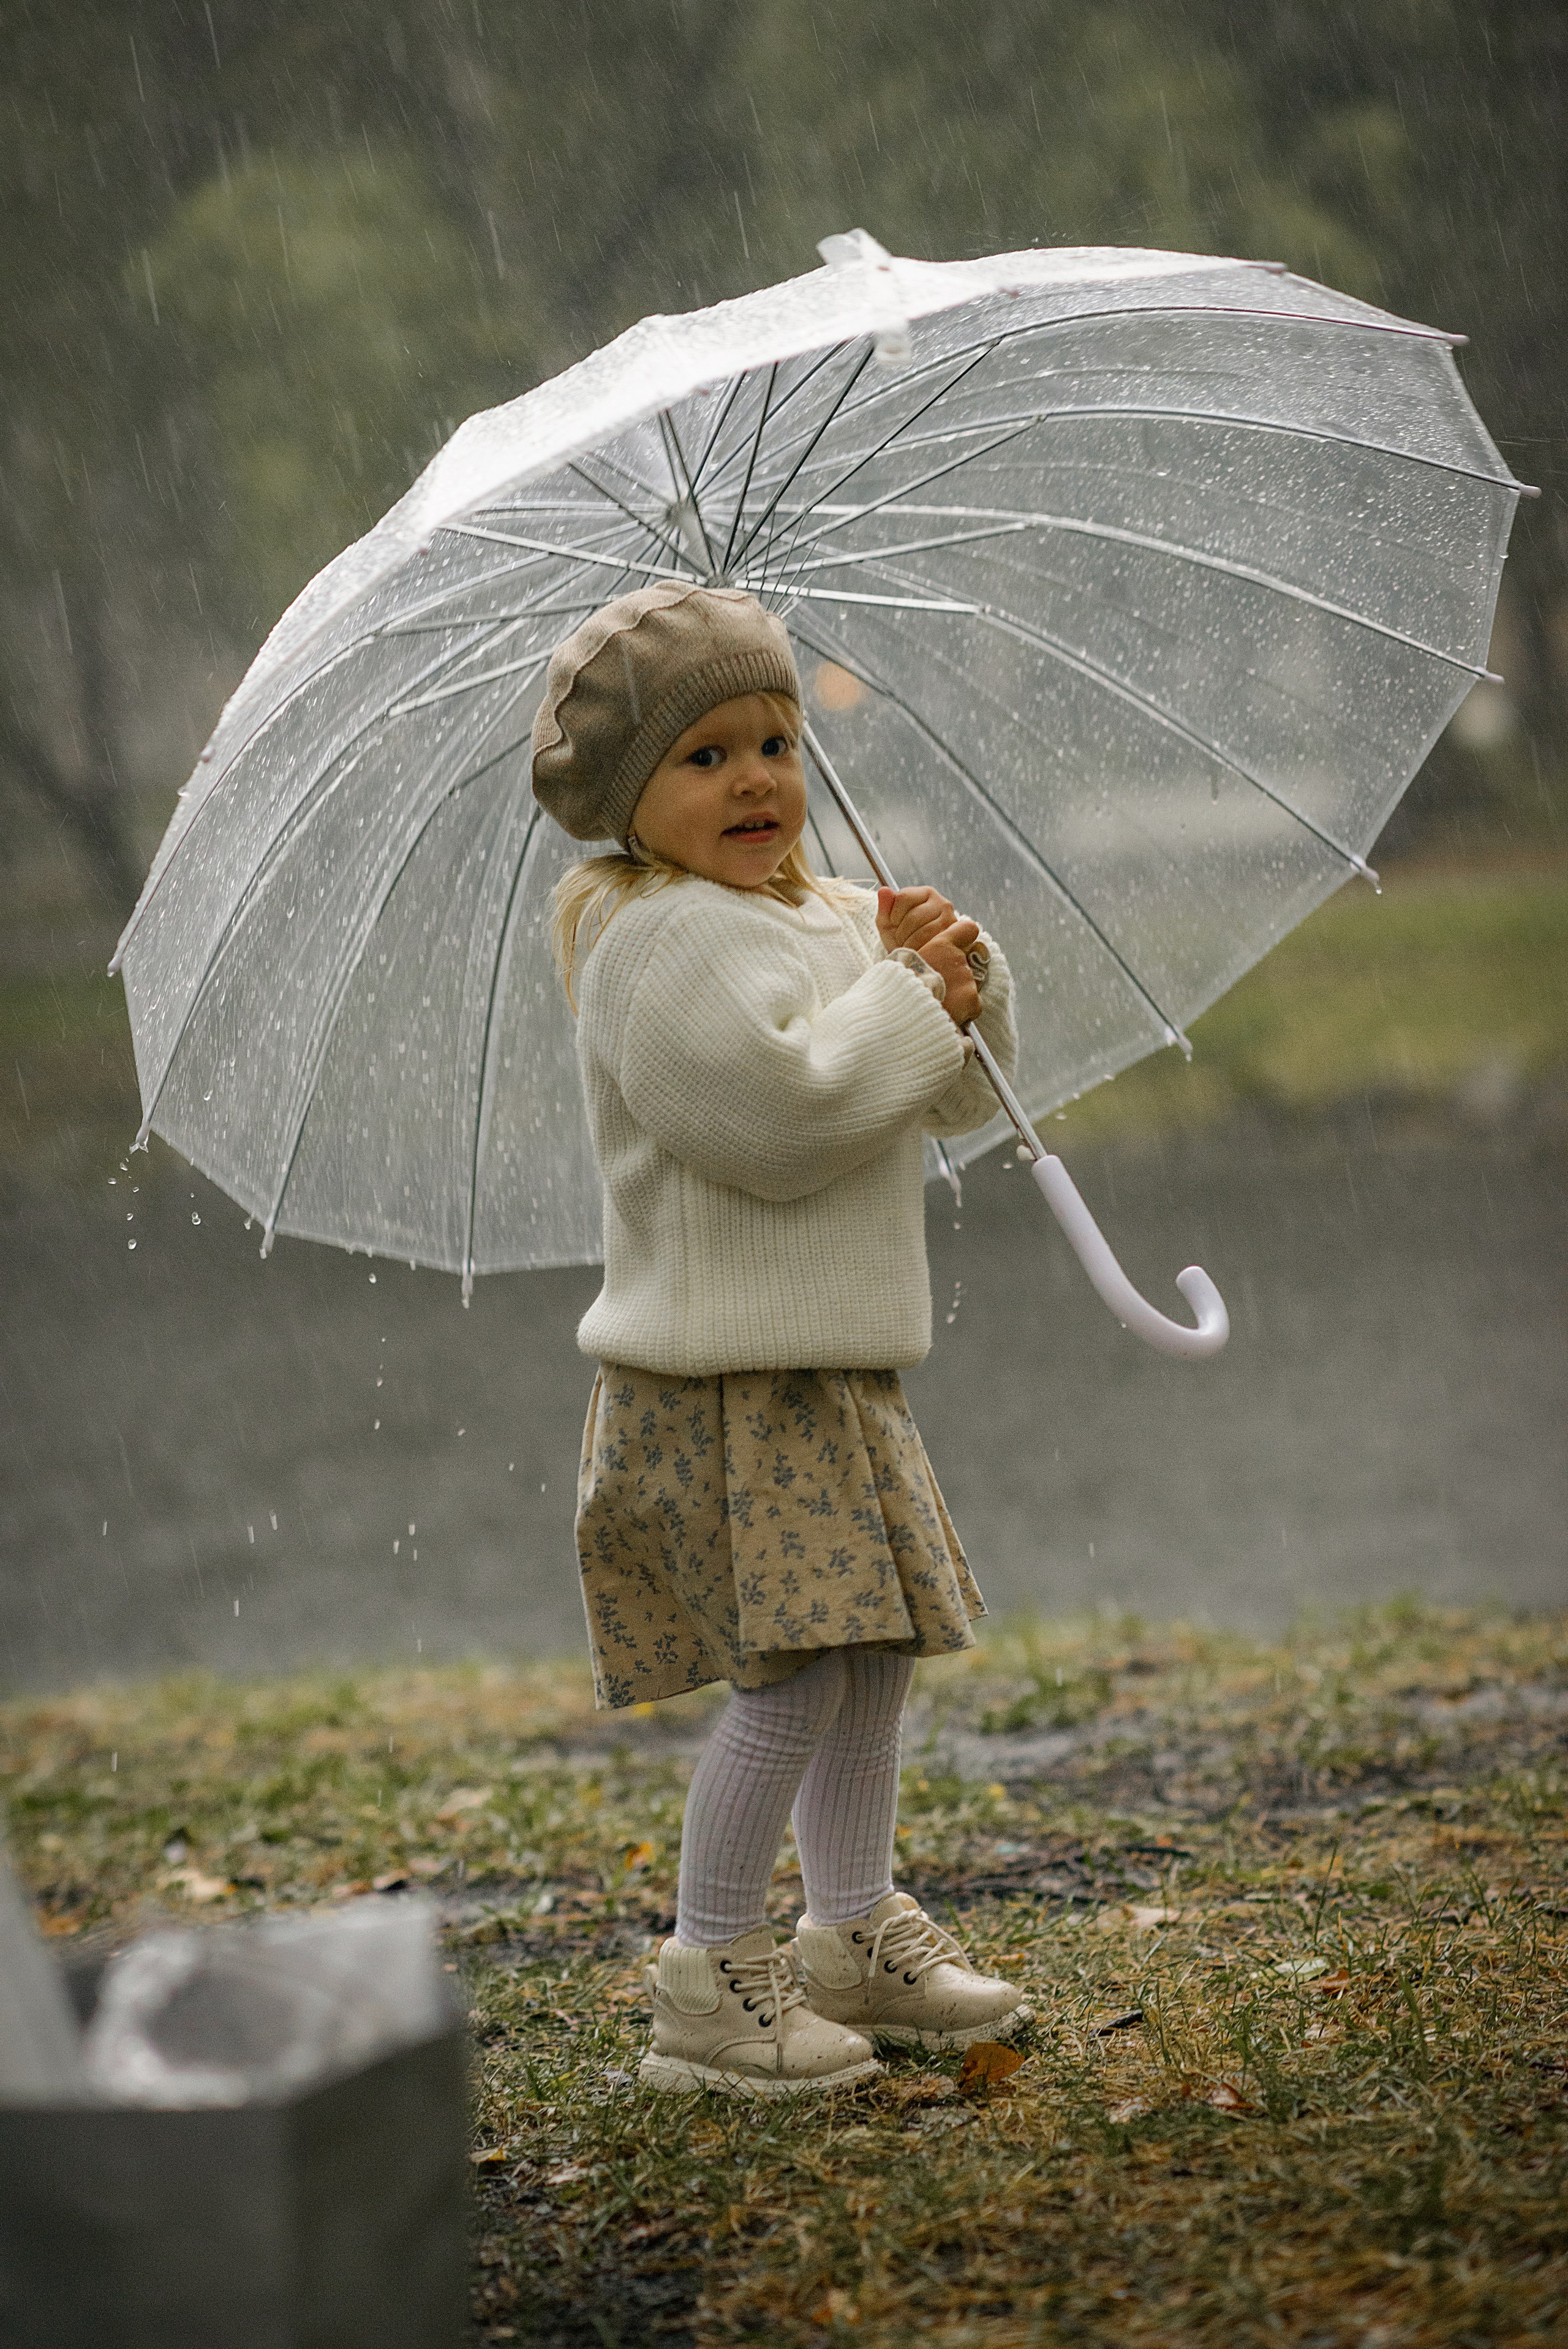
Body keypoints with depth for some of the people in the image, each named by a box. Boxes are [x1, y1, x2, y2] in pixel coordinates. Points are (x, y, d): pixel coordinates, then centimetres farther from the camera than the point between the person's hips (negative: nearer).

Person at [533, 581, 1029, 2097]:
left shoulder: (823, 920, 16)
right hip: (723, 1384, -10)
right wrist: (908, 1000, -14)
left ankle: (857, 1932, 28)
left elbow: (957, 1099, 20)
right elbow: (779, 1113, -26)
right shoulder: (661, 942, -14)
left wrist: (959, 977, 0)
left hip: (831, 1372, 10)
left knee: (876, 1648, 15)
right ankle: (707, 1983, -5)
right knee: (794, 1672, -13)